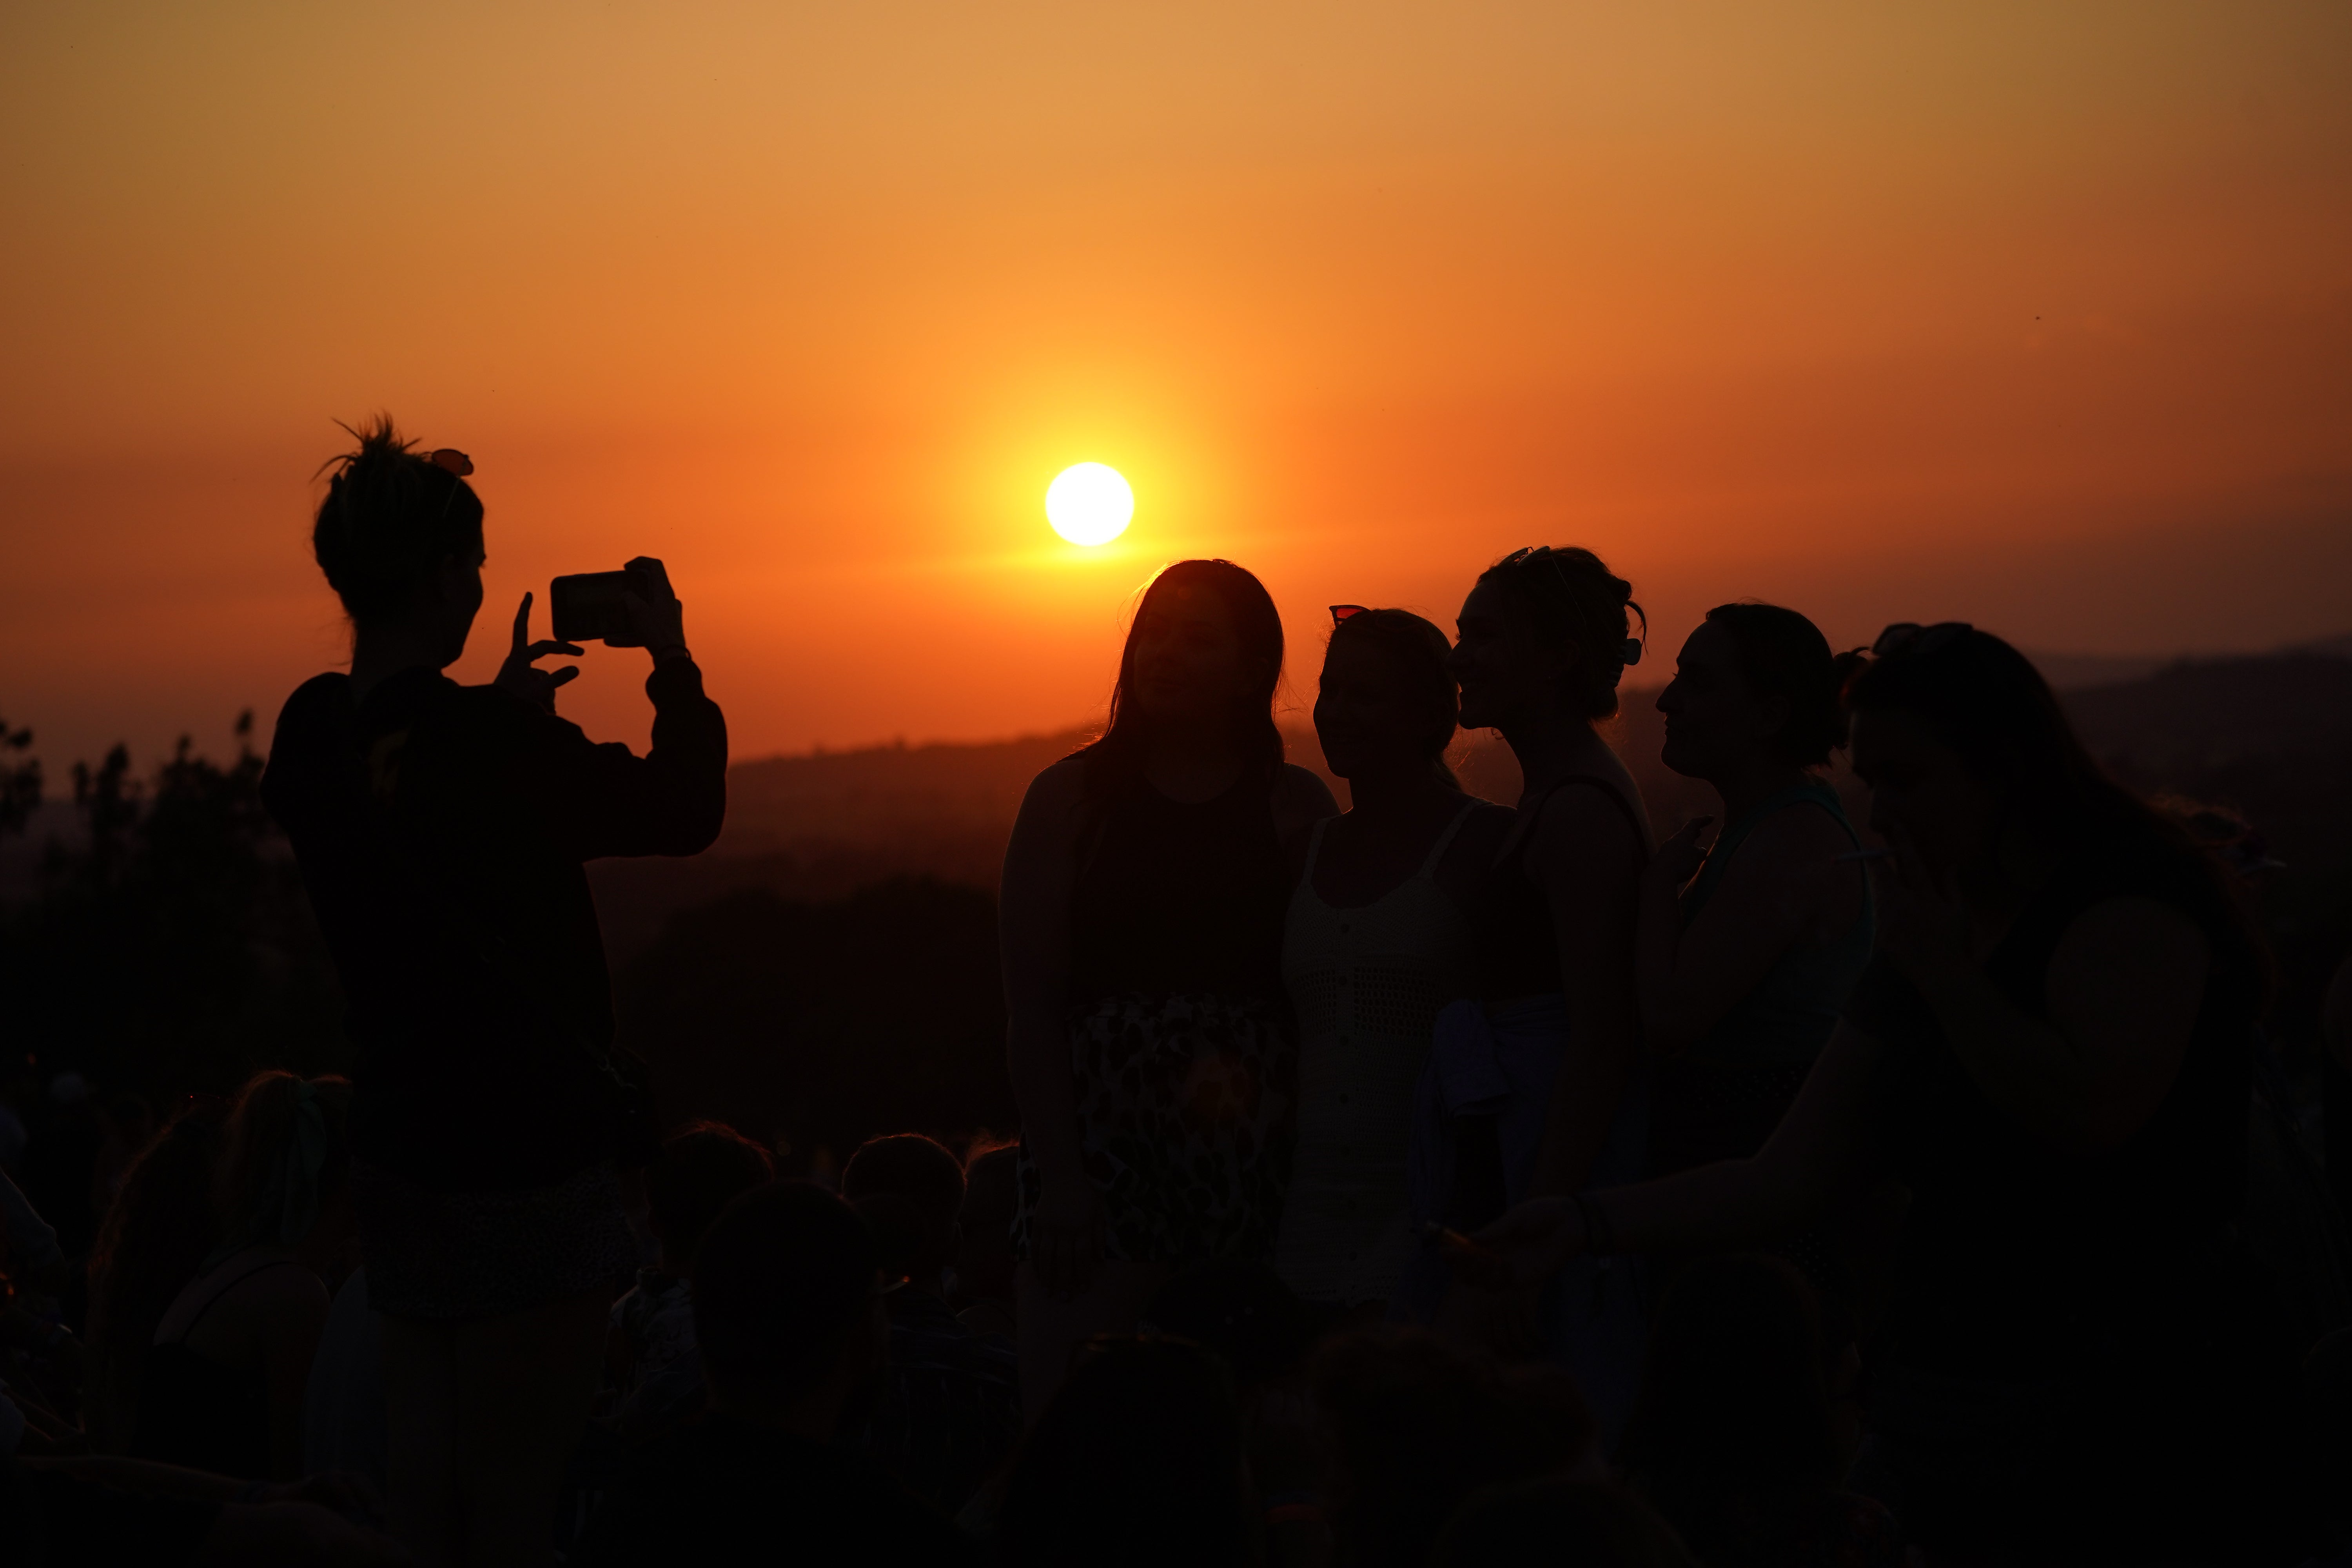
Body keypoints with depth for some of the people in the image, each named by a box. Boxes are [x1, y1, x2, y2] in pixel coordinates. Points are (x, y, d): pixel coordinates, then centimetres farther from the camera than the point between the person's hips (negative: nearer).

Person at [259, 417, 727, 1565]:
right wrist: (671, 659, 3)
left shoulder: (313, 731, 3)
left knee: (423, 1475, 14)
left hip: (400, 1141, 8)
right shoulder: (483, 738, -21)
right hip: (526, 1151, -8)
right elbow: (685, 809, -9)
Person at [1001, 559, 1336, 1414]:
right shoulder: (1070, 796, 8)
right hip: (1097, 1136, 0)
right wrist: (1058, 1174, -7)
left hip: (1250, 1147, 0)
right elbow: (1030, 1004, 2)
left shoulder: (1296, 806, 9)